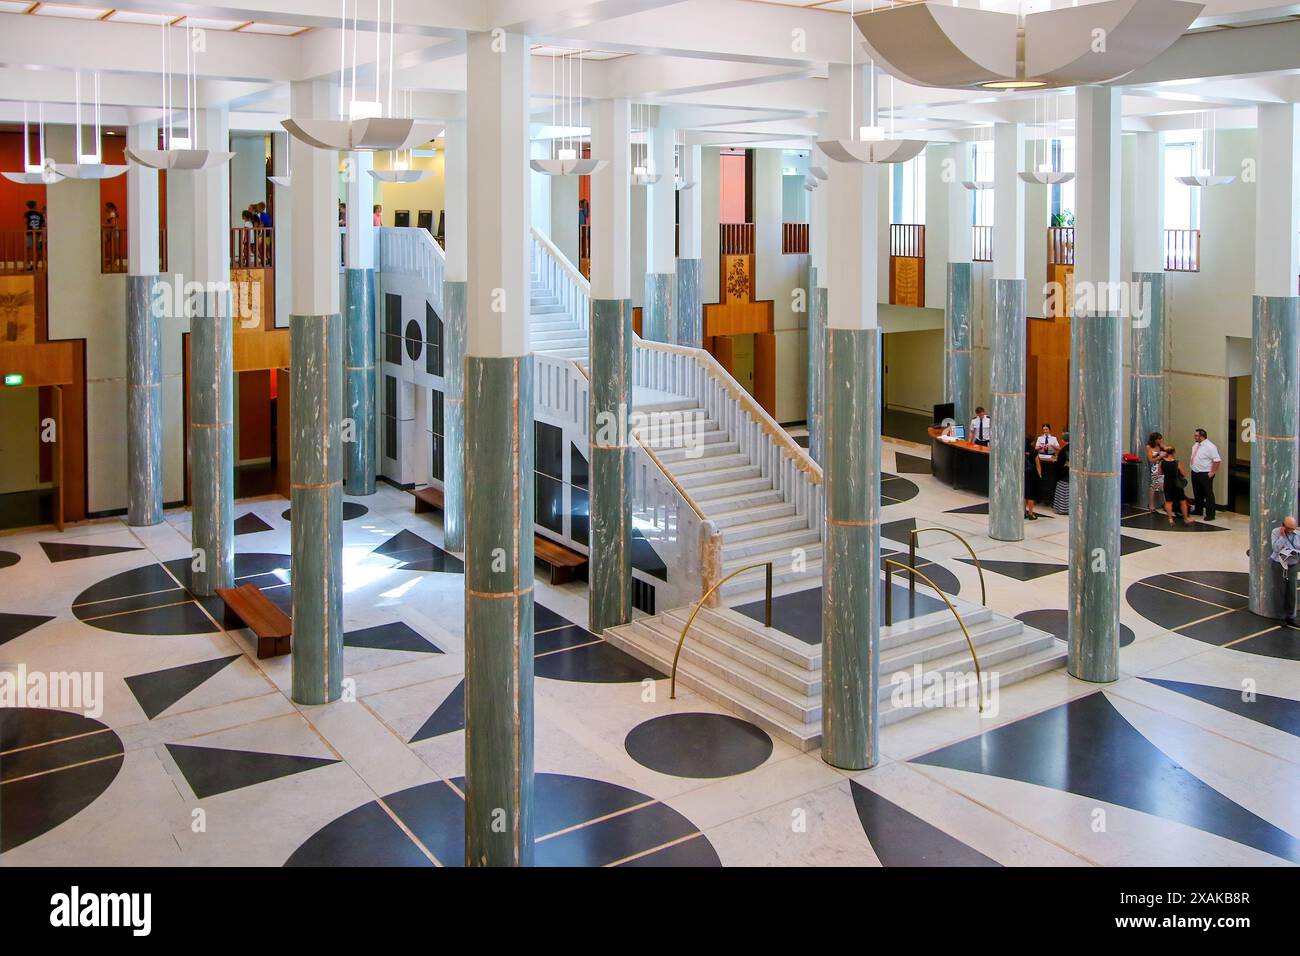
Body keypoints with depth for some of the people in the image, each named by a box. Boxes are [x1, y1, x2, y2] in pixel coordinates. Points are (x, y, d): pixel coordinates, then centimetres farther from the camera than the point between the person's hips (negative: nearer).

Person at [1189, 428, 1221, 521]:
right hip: (1195, 473, 9)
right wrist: (1191, 464, 15)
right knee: (1197, 492, 20)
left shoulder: (1210, 446, -19)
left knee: (1208, 494, -2)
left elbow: (1217, 460, -20)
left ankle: (1210, 514, 2)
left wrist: (1212, 472, -19)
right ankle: (1198, 510, 35)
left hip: (1205, 474, -9)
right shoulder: (1196, 445, 8)